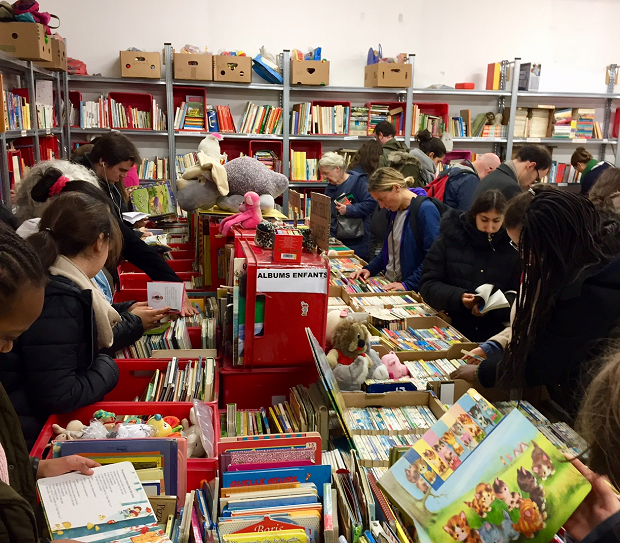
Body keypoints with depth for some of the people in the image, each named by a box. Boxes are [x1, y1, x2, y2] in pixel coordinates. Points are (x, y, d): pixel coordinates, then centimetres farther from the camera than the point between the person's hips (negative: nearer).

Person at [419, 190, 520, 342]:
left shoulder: (512, 248, 4)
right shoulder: (449, 239, 1)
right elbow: (427, 285, -1)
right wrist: (458, 297, -17)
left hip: (494, 334, 1)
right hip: (450, 331, 0)